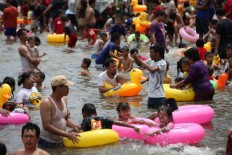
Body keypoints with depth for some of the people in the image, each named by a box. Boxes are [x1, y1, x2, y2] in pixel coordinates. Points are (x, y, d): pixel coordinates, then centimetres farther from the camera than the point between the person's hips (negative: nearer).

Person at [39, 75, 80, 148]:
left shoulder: (64, 99, 7)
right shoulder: (46, 103, -19)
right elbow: (46, 126, -24)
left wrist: (74, 126, -6)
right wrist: (67, 134, -26)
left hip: (60, 142, 8)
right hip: (47, 143, -7)